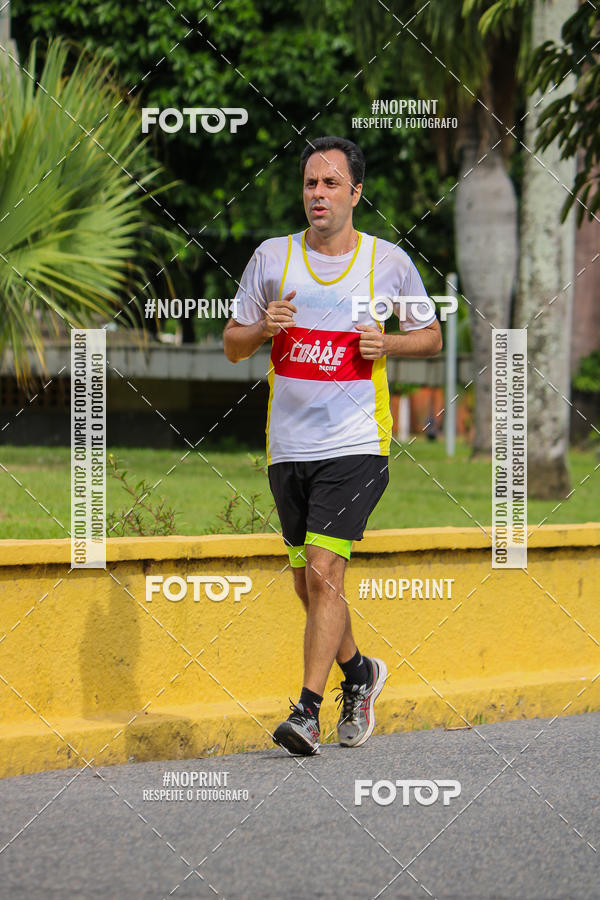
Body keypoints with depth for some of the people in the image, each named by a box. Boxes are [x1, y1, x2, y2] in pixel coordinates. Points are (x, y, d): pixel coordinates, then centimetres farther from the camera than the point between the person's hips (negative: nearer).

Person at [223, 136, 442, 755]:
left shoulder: (388, 261, 1)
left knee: (324, 573, -16)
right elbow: (232, 346, 11)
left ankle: (308, 712, -14)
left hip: (355, 446, -4)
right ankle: (359, 673, 37)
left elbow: (431, 337, 12)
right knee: (309, 584, 12)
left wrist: (387, 342, -8)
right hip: (288, 446, 4)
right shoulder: (272, 257, 5)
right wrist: (263, 327, -11)